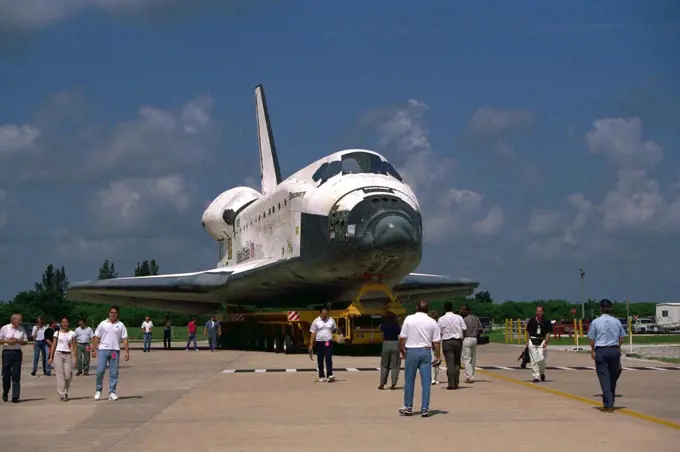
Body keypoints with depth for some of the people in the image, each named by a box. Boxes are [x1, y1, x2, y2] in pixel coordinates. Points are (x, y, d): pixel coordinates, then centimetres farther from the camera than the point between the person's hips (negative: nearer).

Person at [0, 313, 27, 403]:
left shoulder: (22, 329, 5)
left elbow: (25, 342, 8)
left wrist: (17, 341, -10)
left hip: (17, 353, 1)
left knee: (16, 376, -1)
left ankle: (15, 397, 3)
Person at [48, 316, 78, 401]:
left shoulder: (72, 333, 7)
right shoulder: (57, 333, 6)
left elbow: (74, 346, 6)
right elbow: (53, 345, 6)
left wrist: (75, 358, 0)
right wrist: (51, 357, 0)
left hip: (68, 355, 1)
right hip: (58, 354, -1)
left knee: (68, 375, -4)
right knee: (60, 375, -5)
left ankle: (65, 391, 19)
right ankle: (62, 394, -3)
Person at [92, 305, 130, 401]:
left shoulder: (120, 325, 6)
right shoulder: (103, 324, 5)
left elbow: (124, 339, 4)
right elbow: (96, 338, 6)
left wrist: (127, 352, -3)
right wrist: (94, 350, 0)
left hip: (115, 351, 1)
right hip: (103, 350, -1)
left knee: (114, 373, 3)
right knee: (100, 371, -5)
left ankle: (112, 392, 9)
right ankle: (98, 390, 12)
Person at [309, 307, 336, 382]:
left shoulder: (331, 320, 5)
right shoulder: (316, 321, -1)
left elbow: (334, 330, 16)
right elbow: (313, 333, -1)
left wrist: (336, 329, -7)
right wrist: (311, 345, -6)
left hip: (328, 342, 0)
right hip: (319, 342, 0)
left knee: (329, 358, -12)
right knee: (320, 360, 7)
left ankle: (330, 375, -17)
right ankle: (321, 376, 16)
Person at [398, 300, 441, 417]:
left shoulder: (409, 319, -2)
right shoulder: (432, 322, 2)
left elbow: (402, 337, -3)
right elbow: (436, 341, 2)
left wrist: (402, 350, 11)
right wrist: (438, 355, 11)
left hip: (411, 351, -1)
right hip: (426, 351, 1)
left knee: (409, 381, 8)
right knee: (426, 382, 5)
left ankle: (408, 407, 15)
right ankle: (425, 409, 5)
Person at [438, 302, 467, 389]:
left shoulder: (441, 319, -4)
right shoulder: (458, 317, 0)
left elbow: (439, 332, -4)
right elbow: (464, 329, 1)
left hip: (447, 342, -2)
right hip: (458, 341, 2)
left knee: (450, 363, -3)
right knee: (457, 362, 13)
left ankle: (451, 384, -7)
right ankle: (456, 383, 11)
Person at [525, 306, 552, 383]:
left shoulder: (546, 322, 1)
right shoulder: (531, 321, 6)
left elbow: (548, 333, 0)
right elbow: (528, 332, 14)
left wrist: (546, 342, -12)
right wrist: (527, 341, 6)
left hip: (542, 342, -2)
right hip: (532, 342, 2)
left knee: (541, 359, -10)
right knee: (534, 360, -1)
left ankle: (542, 373, 18)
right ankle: (536, 377, 3)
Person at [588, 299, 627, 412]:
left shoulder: (595, 322, -4)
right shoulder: (617, 321, 5)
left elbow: (592, 339, 0)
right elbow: (621, 338, 8)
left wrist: (592, 351, 16)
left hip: (601, 351, -3)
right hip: (614, 350, 3)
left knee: (604, 377, -3)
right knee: (613, 377, 15)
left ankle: (608, 405, -9)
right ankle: (610, 402, 23)